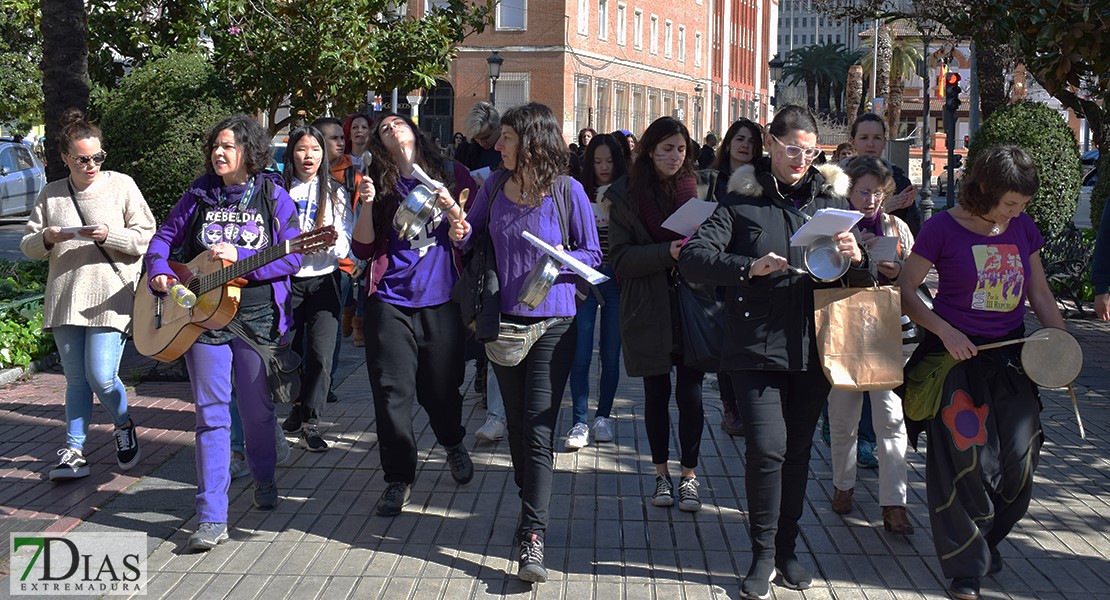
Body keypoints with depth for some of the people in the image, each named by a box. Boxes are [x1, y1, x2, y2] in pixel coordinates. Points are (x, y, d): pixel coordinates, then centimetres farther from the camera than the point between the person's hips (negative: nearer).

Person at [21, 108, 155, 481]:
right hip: (64, 300, 4)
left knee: (101, 378, -10)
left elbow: (147, 238, -1)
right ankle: (73, 453, 14)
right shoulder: (51, 194, 11)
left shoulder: (121, 185, 1)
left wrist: (110, 235, -18)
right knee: (76, 380, 8)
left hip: (110, 299, -4)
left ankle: (124, 427, 19)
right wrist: (47, 238, -10)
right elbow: (27, 247, 12)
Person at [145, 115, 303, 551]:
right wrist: (159, 271, -6)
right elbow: (165, 237, 14)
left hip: (258, 316, -1)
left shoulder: (272, 195, 0)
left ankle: (264, 480, 40)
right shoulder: (199, 195, 6)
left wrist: (239, 256, -18)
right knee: (211, 414, -2)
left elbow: (291, 258, -7)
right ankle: (211, 518, -2)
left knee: (258, 408, 12)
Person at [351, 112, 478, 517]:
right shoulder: (381, 185, 7)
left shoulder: (452, 175, 5)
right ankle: (398, 478, 13)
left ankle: (453, 445, 40)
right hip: (390, 303, 1)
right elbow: (363, 249, 2)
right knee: (392, 392, -2)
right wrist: (367, 205, -12)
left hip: (442, 302, 0)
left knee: (440, 388, 8)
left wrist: (452, 210, -15)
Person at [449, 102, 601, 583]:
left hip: (551, 322, -5)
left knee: (538, 431, -10)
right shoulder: (495, 186, 3)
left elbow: (592, 255, -1)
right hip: (503, 320, 5)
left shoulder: (567, 191, -9)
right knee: (516, 422, 15)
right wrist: (460, 233, -6)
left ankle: (532, 539, -11)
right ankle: (532, 504, 34)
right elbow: (469, 233, 16)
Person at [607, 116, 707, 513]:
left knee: (690, 392, -1)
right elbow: (621, 259, -6)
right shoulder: (626, 195, 0)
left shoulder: (696, 189, 4)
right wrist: (667, 253, -19)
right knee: (656, 392, 10)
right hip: (649, 310, 0)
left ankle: (689, 475, 12)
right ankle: (661, 473, 23)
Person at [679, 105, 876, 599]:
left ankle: (787, 547, 26)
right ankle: (763, 555, 6)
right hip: (757, 348, -3)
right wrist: (749, 267, -25)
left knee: (798, 450, 10)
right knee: (767, 448, -10)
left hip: (812, 349, 3)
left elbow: (867, 278, 10)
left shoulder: (831, 200, 11)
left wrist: (857, 259, -14)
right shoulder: (742, 202, 2)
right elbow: (693, 257, -10)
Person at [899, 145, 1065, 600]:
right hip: (957, 355, -4)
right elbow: (905, 290, -6)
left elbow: (1040, 295, 13)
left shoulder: (1023, 228, 5)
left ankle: (989, 538, 29)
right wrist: (945, 332, -16)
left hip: (1010, 357, 5)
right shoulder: (943, 228, -9)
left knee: (1019, 457, 2)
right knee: (964, 458, -2)